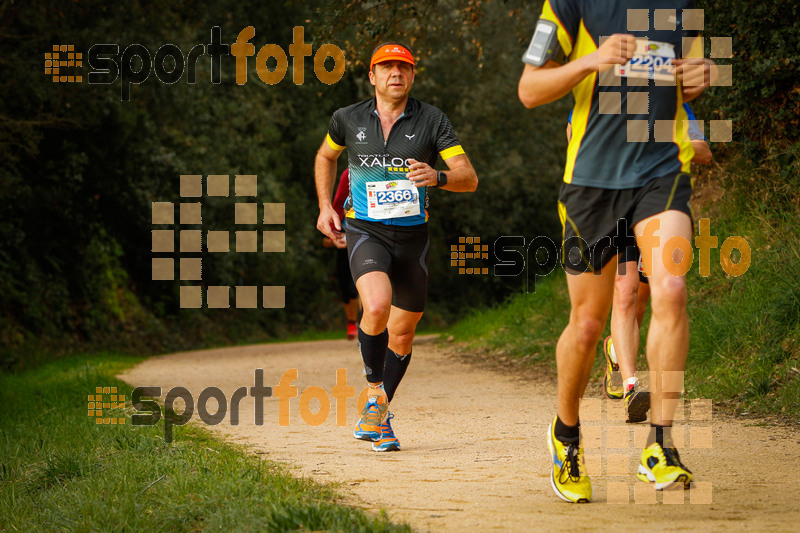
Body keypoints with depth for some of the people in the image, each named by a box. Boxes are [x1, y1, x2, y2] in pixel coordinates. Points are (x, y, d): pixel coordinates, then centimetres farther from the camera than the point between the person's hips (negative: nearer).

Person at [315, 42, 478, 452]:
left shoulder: (432, 120, -4)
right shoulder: (348, 119, 0)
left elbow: (469, 178, -9)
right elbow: (325, 156, 22)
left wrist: (438, 177, -30)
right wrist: (325, 206, 12)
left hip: (412, 236, 2)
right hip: (365, 231, -2)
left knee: (402, 333, 8)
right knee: (377, 307, -28)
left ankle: (378, 417, 30)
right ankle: (375, 392, -5)